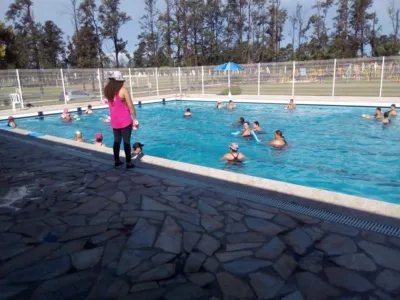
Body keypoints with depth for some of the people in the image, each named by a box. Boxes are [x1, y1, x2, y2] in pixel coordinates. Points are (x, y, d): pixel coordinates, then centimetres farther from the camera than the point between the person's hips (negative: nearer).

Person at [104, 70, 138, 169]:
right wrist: (135, 119, -3)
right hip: (125, 120, -6)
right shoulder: (123, 90, -14)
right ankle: (129, 163, 6)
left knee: (116, 141, 16)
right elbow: (131, 107, -12)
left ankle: (116, 161, 23)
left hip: (114, 121, 6)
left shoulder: (107, 90, 3)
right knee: (126, 142, 1)